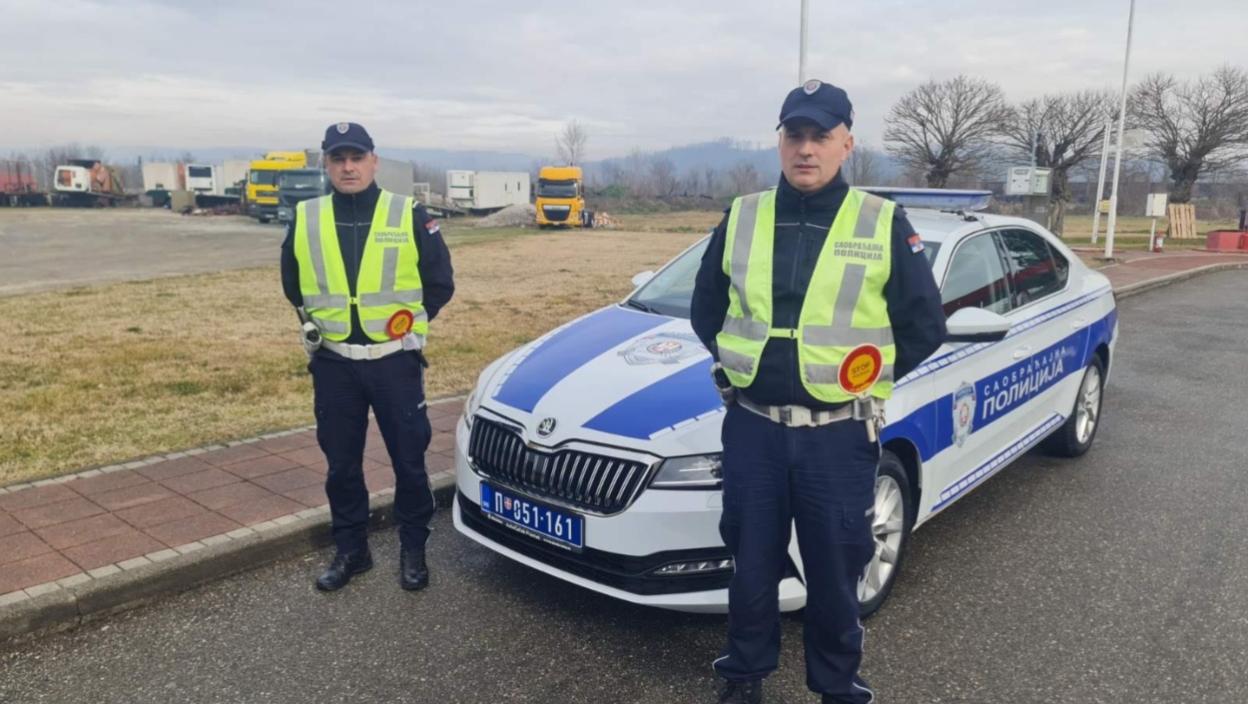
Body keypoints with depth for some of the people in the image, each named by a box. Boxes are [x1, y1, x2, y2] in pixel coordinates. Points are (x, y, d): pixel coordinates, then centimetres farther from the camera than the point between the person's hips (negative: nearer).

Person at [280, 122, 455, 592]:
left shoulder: (409, 216, -5)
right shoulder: (305, 220, 3)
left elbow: (440, 283, 3)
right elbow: (292, 284, 19)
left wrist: (409, 324, 3)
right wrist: (317, 323, 13)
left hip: (395, 361, -2)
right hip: (333, 365, 3)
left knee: (409, 460, 6)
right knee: (341, 464, 12)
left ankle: (413, 550, 24)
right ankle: (350, 550, 29)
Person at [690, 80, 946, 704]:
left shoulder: (884, 226, -3)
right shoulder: (741, 218, 4)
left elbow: (925, 326, 2)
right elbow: (705, 308, 15)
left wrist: (866, 379, -2)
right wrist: (733, 362, 5)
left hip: (838, 436, -2)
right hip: (751, 428, 2)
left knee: (834, 572, 12)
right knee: (751, 565, 15)